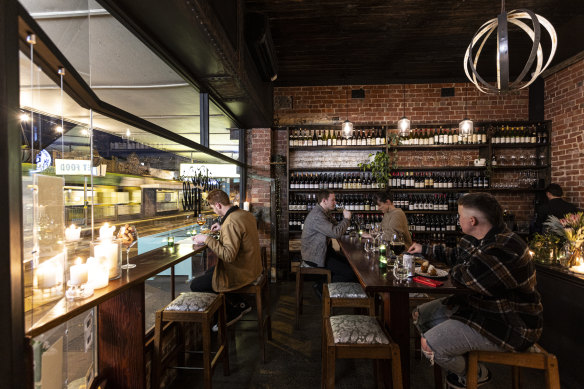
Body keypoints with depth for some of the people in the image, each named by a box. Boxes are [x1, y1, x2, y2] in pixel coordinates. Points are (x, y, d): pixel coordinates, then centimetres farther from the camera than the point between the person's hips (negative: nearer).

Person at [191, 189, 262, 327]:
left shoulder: (231, 222, -28)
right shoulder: (246, 214, 2)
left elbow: (229, 255, -32)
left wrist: (207, 239, -24)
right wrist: (222, 228, 15)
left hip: (239, 273, -10)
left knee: (195, 285, 0)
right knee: (208, 272, 27)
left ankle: (232, 312, 13)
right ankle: (241, 305, 26)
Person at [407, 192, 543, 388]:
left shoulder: (505, 248, -30)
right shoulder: (473, 239, 2)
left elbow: (467, 276, -31)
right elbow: (455, 255, 22)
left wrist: (456, 270, -7)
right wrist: (424, 249, 30)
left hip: (507, 324, -10)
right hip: (475, 303, 10)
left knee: (429, 344, -19)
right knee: (420, 315, 10)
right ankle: (461, 358, 25)